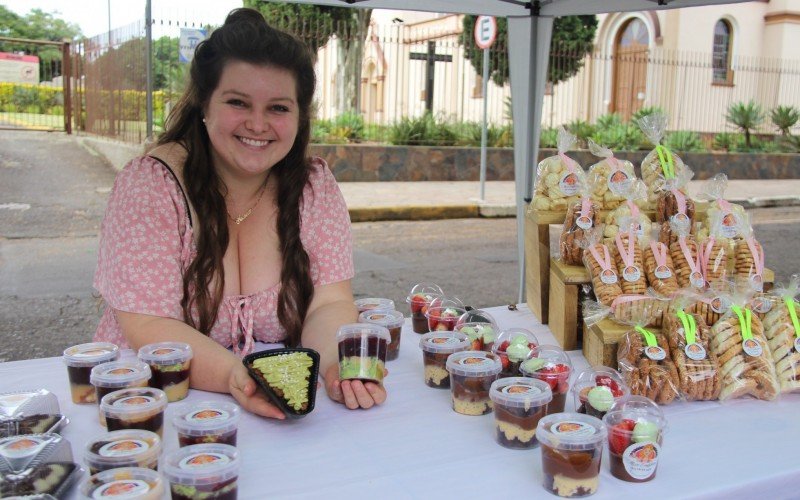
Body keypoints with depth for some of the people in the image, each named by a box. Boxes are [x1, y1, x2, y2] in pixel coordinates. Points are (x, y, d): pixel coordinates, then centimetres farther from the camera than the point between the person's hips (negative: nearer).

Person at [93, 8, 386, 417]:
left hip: (287, 408, 3)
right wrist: (234, 376, -33)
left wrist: (341, 365, -28)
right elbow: (149, 328, -16)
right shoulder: (148, 185, -10)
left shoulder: (314, 185, -1)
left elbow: (328, 304, -7)